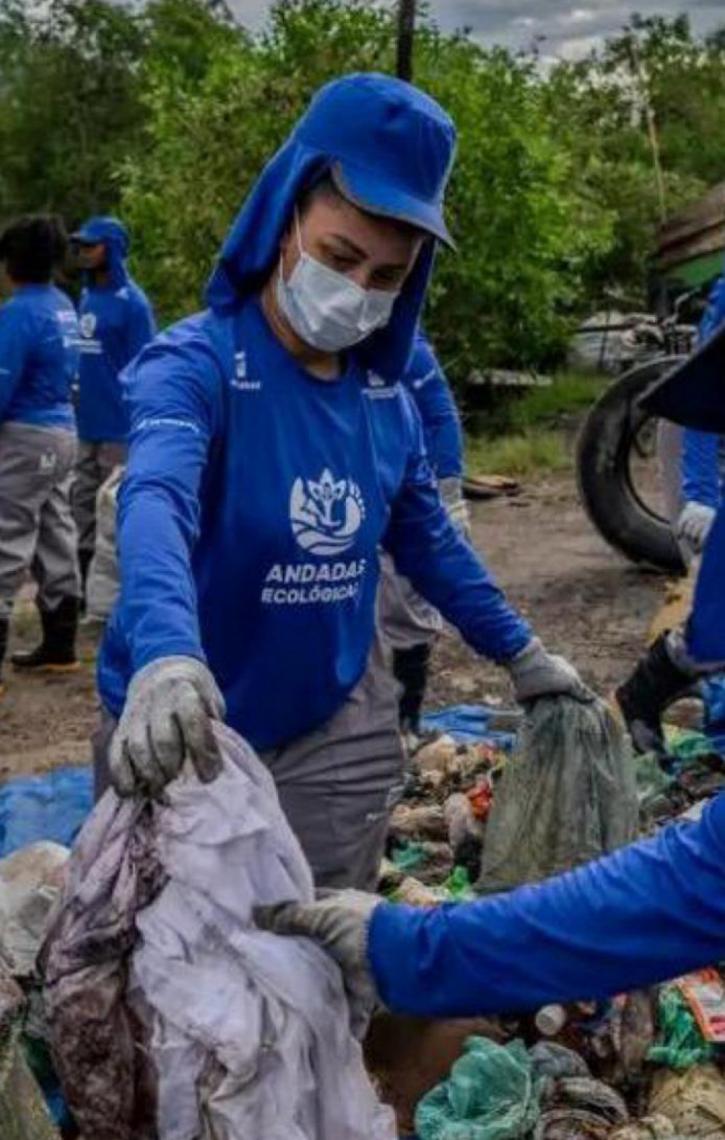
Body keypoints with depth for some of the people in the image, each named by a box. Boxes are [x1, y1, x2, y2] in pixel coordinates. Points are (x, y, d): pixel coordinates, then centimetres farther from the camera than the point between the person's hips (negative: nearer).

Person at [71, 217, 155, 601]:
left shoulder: (131, 303, -11)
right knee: (84, 508, 13)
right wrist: (73, 401, 13)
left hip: (118, 429, -8)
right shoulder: (85, 297, 12)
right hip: (84, 426, 8)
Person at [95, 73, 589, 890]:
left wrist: (520, 653, 19)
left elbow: (428, 540, 15)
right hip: (185, 734, -4)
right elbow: (156, 502, -38)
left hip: (337, 733, 5)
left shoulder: (384, 394, 0)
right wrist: (166, 657, -57)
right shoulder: (193, 365, -18)